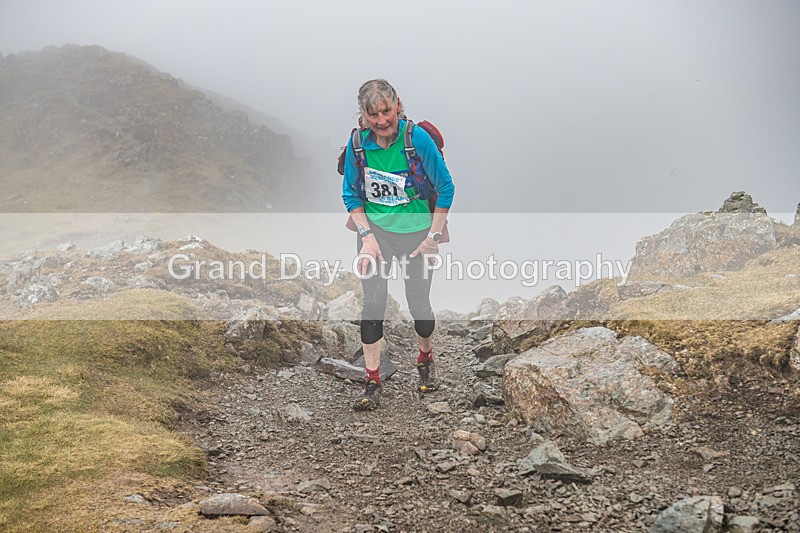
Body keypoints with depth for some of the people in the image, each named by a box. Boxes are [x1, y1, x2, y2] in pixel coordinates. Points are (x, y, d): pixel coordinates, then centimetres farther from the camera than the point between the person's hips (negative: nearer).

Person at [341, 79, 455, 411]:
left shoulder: (417, 138, -17)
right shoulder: (358, 141, -10)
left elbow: (445, 188, -8)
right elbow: (350, 193, 3)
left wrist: (433, 235, -9)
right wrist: (366, 235, -7)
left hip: (415, 231, -1)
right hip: (374, 229, 1)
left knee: (418, 302, 7)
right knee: (373, 302, -7)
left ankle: (425, 360, 36)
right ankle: (372, 383, 2)